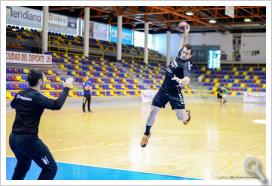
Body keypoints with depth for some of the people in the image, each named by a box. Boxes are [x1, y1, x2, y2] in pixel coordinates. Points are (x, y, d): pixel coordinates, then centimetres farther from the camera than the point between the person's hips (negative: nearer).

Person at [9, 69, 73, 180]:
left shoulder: (20, 94, 7)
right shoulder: (37, 96, -16)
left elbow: (13, 104, 30)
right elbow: (57, 105, -31)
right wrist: (66, 88, -20)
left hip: (13, 138, 8)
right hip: (28, 139, -8)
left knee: (23, 165, 32)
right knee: (50, 168, 1)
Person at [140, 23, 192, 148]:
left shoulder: (186, 64, -22)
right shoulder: (179, 55, -2)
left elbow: (187, 78, -42)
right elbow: (183, 44, 20)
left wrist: (181, 81, -64)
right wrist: (186, 33, 9)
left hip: (175, 92, -5)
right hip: (164, 89, 6)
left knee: (181, 118, -9)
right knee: (153, 111, 0)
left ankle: (187, 114, 31)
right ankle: (147, 134, 19)